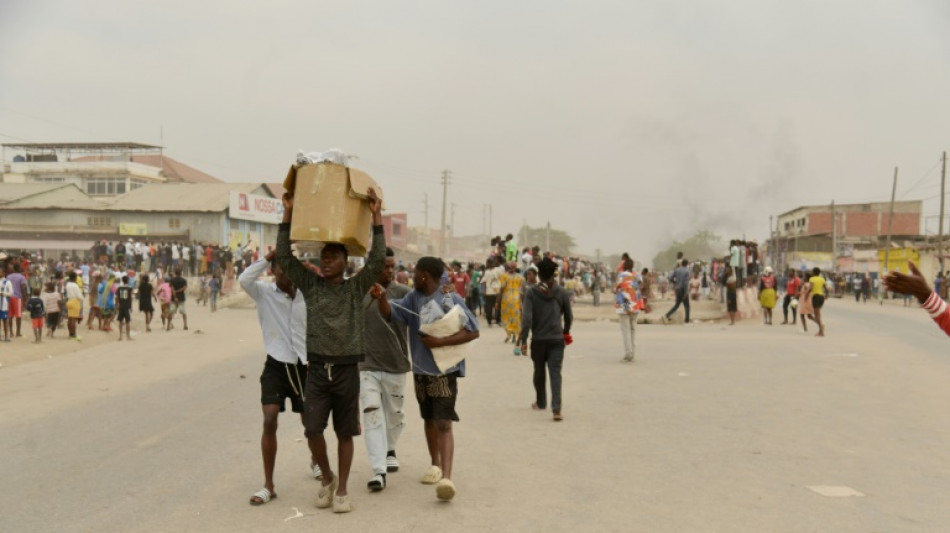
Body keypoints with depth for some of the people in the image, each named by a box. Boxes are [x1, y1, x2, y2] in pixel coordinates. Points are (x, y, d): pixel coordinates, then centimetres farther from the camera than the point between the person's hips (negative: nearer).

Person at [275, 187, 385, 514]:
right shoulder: (310, 284, 6)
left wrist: (376, 218, -17)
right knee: (312, 430, -6)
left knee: (344, 433, 6)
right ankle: (327, 478, 20)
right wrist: (288, 215, -8)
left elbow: (377, 259, -11)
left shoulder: (356, 287, 2)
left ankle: (341, 490, 18)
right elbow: (284, 257, -2)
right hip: (317, 369, 1)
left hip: (347, 370, -1)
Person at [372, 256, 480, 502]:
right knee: (429, 420, 20)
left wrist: (440, 341, -21)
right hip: (421, 370, 6)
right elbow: (390, 313, -1)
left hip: (444, 371, -6)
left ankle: (446, 477, -23)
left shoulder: (451, 300, -11)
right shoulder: (413, 298, 6)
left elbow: (473, 331, -13)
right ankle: (435, 465, 38)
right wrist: (382, 298, -22)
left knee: (444, 423, -15)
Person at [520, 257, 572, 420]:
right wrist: (566, 331, 28)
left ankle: (540, 402, 36)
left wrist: (523, 340, -12)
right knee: (555, 373, -4)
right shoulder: (561, 293, 0)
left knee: (539, 372, 18)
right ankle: (556, 409, -17)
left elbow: (527, 317, -13)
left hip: (538, 340, 0)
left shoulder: (532, 292, -6)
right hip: (556, 339, 0)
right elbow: (569, 316, 9)